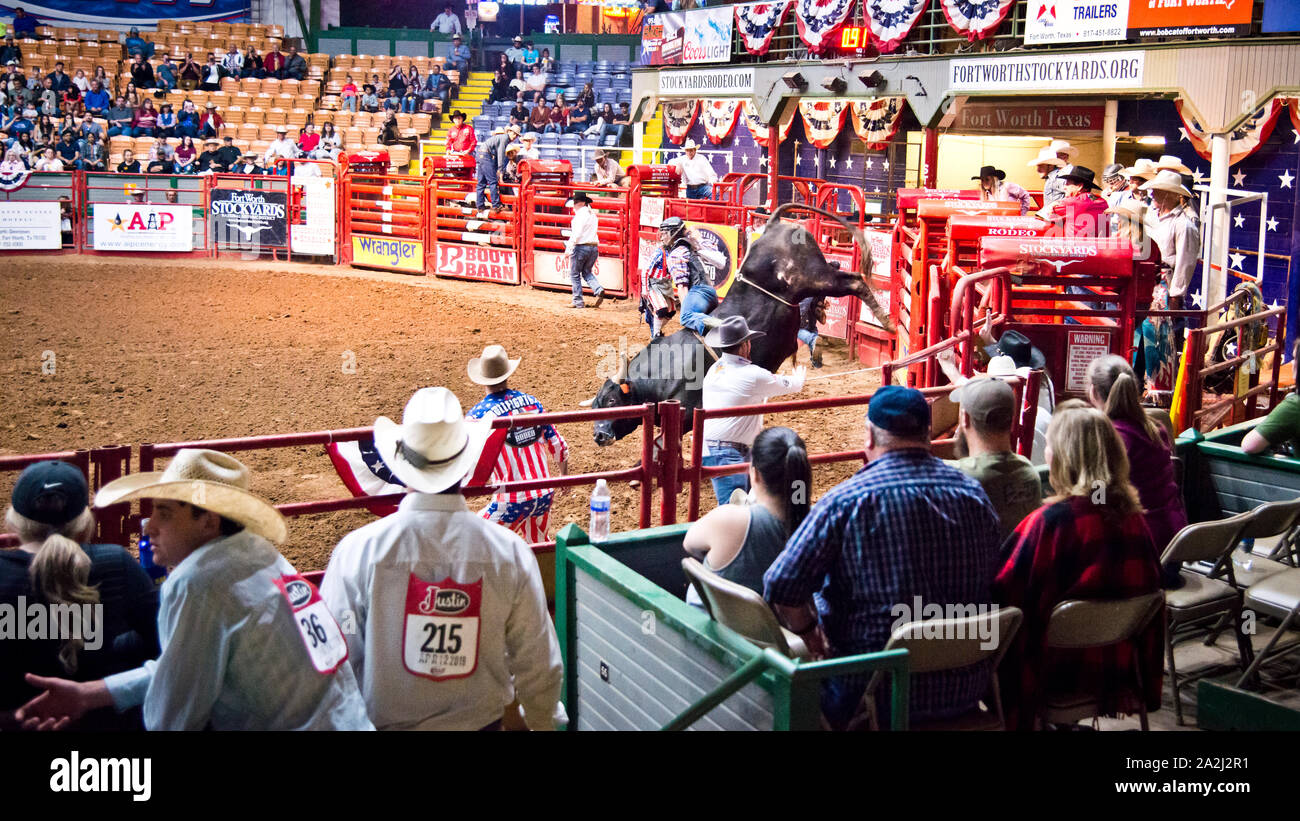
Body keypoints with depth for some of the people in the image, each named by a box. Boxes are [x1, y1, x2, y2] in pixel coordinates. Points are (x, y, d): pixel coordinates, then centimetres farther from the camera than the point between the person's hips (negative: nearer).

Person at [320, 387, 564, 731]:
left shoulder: (359, 551, -20)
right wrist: (543, 723, 11)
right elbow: (538, 666, -8)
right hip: (480, 719, 1)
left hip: (385, 720, 0)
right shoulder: (511, 552, -16)